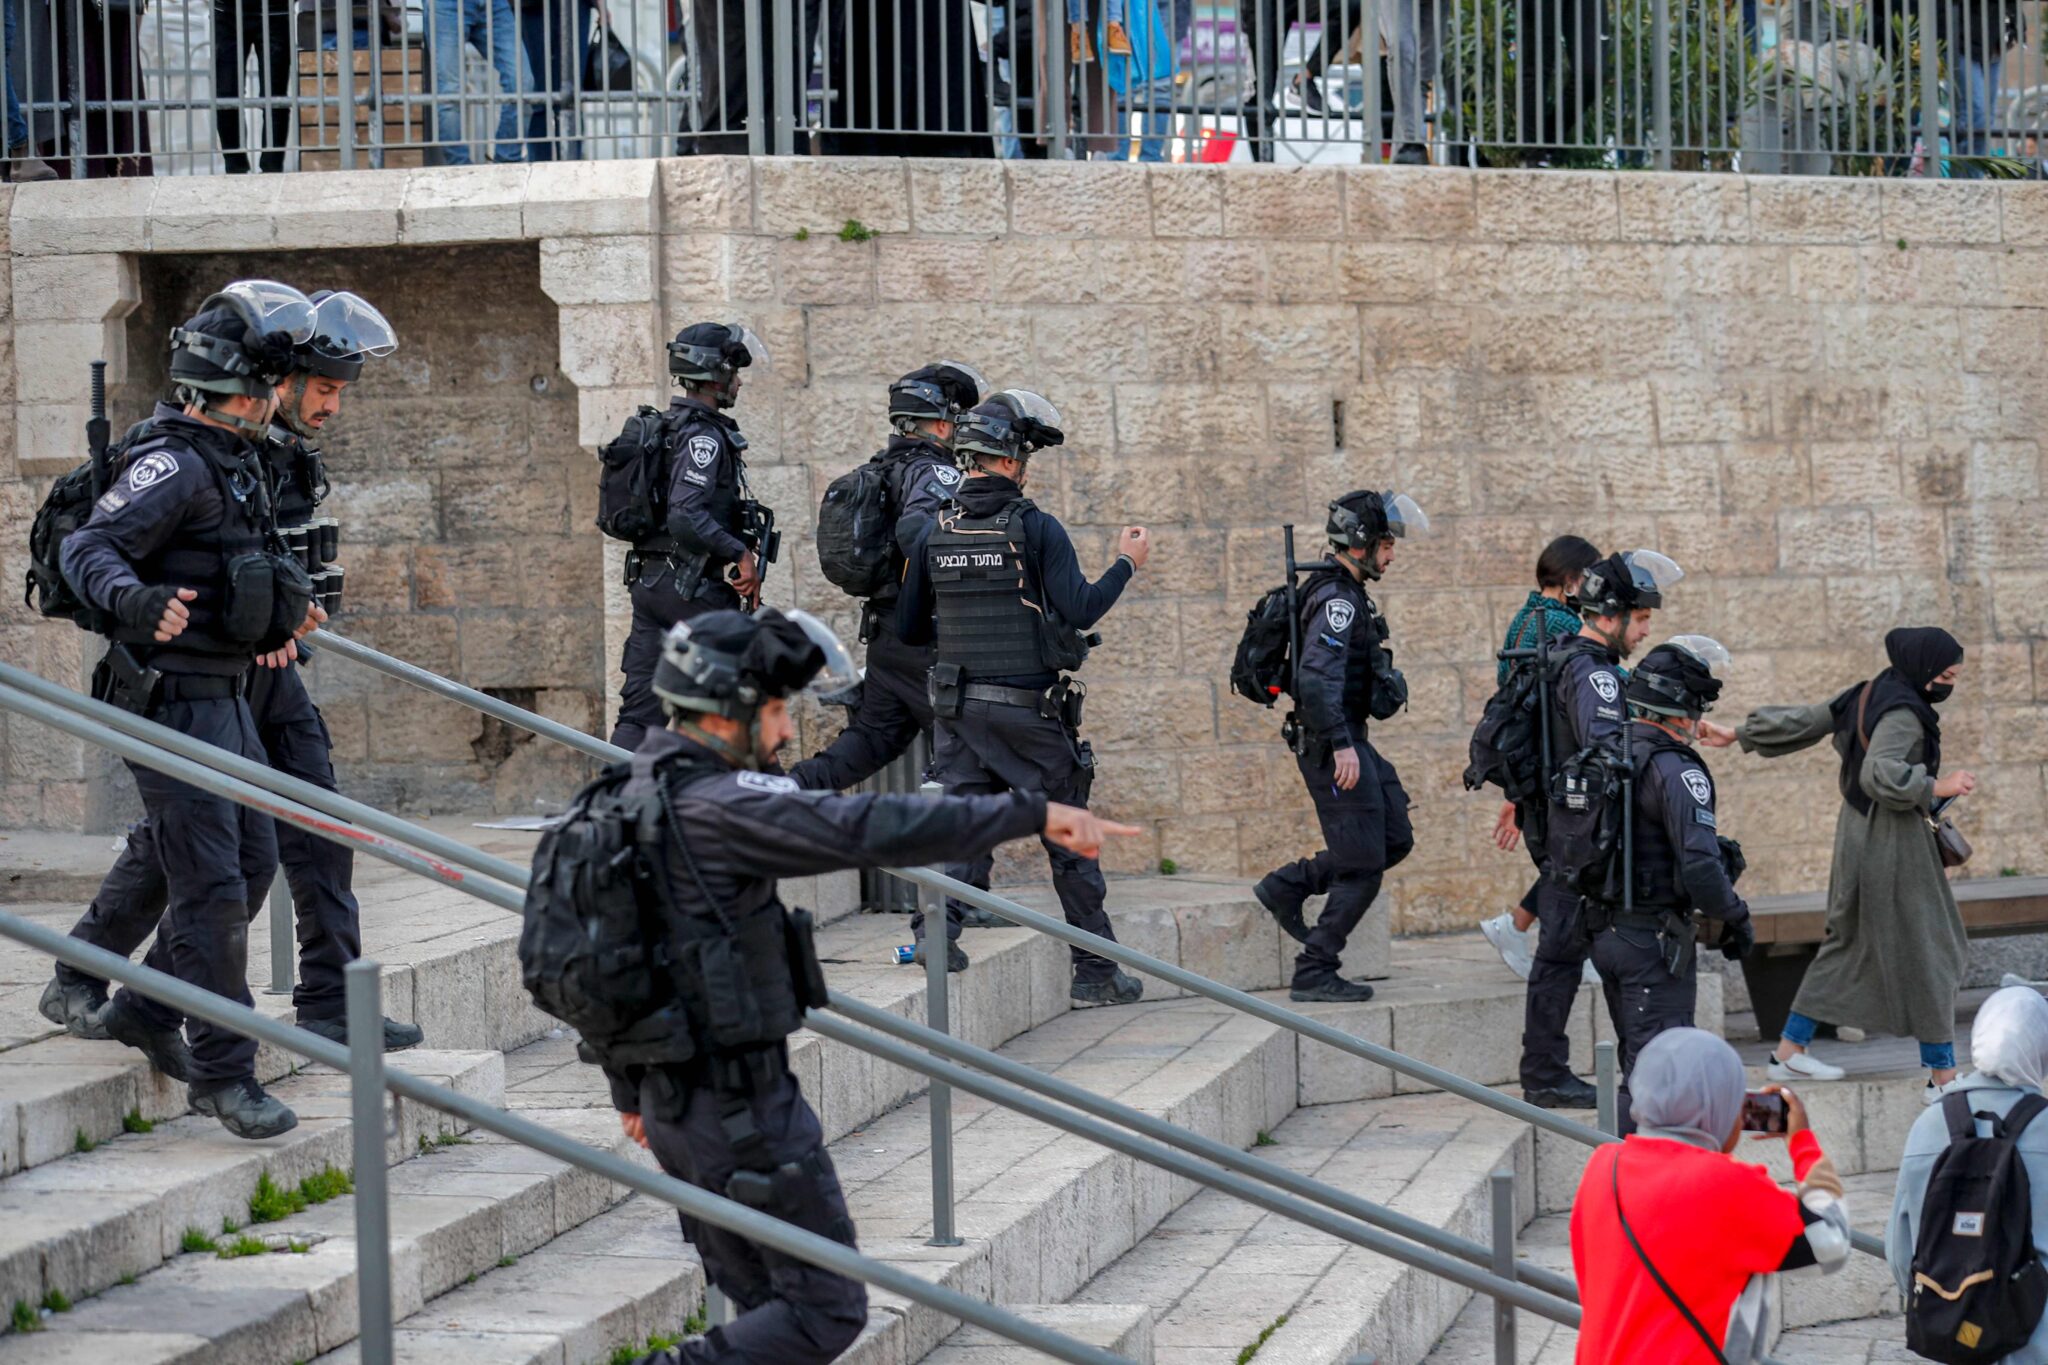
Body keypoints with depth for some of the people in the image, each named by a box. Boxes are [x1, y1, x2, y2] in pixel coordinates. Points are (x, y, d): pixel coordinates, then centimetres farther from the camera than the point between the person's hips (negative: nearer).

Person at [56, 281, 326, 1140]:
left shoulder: (234, 462, 11)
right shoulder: (177, 465, -18)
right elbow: (87, 548, -25)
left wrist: (281, 610, 27)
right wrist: (134, 600, -42)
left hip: (226, 698, 10)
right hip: (174, 703, -10)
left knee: (252, 862, 16)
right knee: (212, 889, -7)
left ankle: (144, 1011, 28)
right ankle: (221, 1072, -1)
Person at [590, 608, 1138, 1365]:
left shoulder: (634, 797, 10)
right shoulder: (716, 810, -20)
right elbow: (868, 829, -29)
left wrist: (629, 1088, 29)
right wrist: (1033, 813, -28)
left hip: (670, 1099, 10)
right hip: (741, 1106, -10)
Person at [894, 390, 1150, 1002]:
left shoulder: (935, 533, 2)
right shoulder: (1035, 528, -12)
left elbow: (908, 627, 8)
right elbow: (1079, 610, -17)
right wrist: (1127, 564, -2)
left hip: (958, 705, 3)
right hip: (1032, 709, -3)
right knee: (1069, 836, 8)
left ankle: (938, 923, -22)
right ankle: (1096, 971, 15)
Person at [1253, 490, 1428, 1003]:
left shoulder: (1346, 595, 14)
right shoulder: (1337, 600, -18)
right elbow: (1317, 678, -29)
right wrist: (1340, 745, -31)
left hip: (1350, 743, 10)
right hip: (1336, 745, -10)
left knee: (1394, 840, 14)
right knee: (1361, 868, -6)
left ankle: (1285, 886, 18)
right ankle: (1314, 974, 0)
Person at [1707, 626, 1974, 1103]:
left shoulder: (1866, 697, 6)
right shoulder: (1901, 714, -21)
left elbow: (1799, 722, 13)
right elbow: (1879, 773, -34)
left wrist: (1740, 736, 21)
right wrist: (1935, 787, -33)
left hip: (1859, 832, 10)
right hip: (1890, 843, -10)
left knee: (1848, 941, 20)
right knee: (1924, 954, -3)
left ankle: (1789, 1049, 24)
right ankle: (1943, 1076, -1)